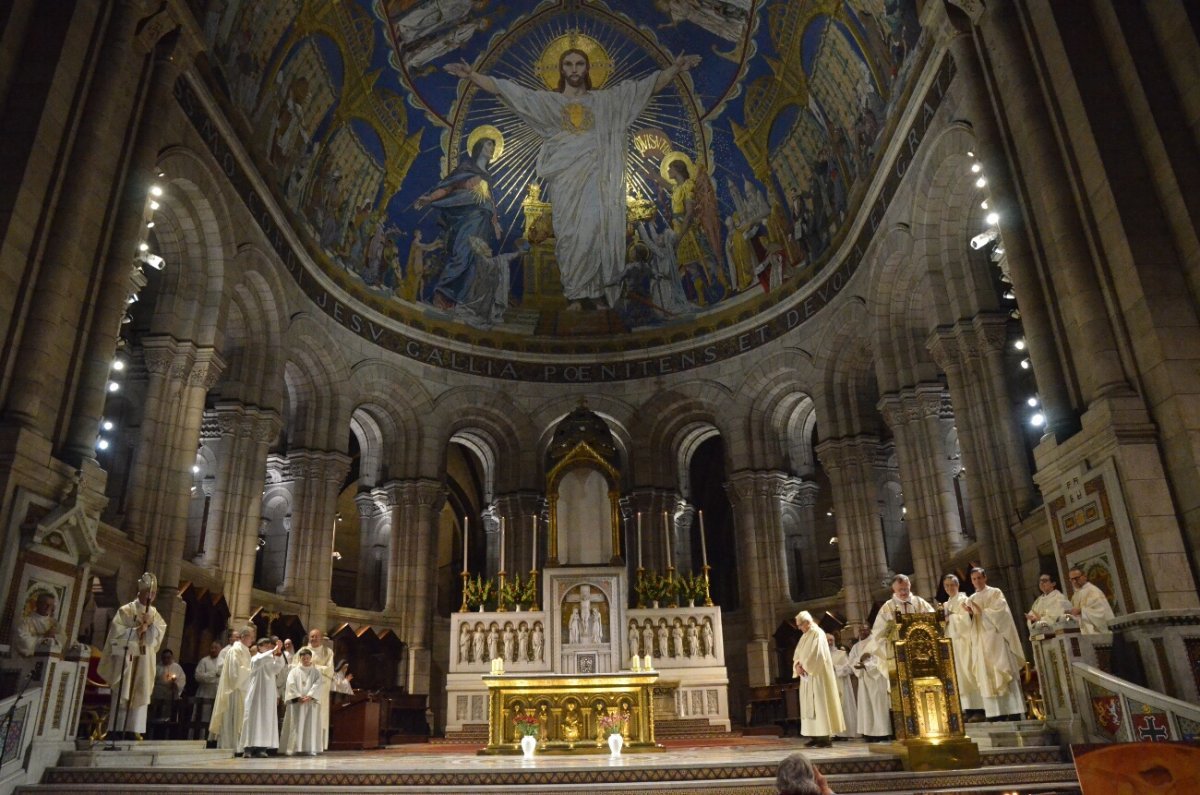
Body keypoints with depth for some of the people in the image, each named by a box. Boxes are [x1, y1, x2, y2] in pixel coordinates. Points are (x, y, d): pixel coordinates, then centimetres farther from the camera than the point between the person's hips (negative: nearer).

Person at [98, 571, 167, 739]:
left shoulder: (155, 614, 11)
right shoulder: (126, 610, -2)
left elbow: (159, 634, 2)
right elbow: (116, 633, -10)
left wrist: (150, 623, -14)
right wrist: (137, 630, -16)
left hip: (145, 662, 4)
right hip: (126, 659, -4)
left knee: (139, 695, 2)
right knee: (121, 695, -4)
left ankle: (134, 730, 4)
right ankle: (116, 731, -1)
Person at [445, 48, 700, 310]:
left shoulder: (606, 100, 16)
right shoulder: (547, 101, 15)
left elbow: (649, 86, 12)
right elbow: (506, 89, 10)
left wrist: (675, 69, 1)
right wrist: (472, 75, 1)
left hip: (596, 177, 0)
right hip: (565, 179, 0)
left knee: (598, 233, -9)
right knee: (570, 236, -5)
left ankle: (598, 292, -4)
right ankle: (575, 295, -3)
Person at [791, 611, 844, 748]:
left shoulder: (818, 633, -10)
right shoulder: (805, 636, 16)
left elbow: (816, 655, -19)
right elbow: (798, 654, 13)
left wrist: (804, 667, -14)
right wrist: (797, 665, -5)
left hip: (817, 675, -9)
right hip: (807, 675, 9)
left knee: (820, 704, -9)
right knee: (810, 705, 6)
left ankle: (825, 737, -7)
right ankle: (816, 736, 9)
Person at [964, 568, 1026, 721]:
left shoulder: (995, 593, 4)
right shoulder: (971, 599, 17)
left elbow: (1000, 612, -9)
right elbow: (969, 623, 12)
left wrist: (981, 611, -13)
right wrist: (970, 614, -8)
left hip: (996, 638, -4)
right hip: (980, 641, 4)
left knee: (1003, 674, -8)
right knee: (987, 677, -1)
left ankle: (1014, 711, -6)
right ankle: (996, 712, -1)